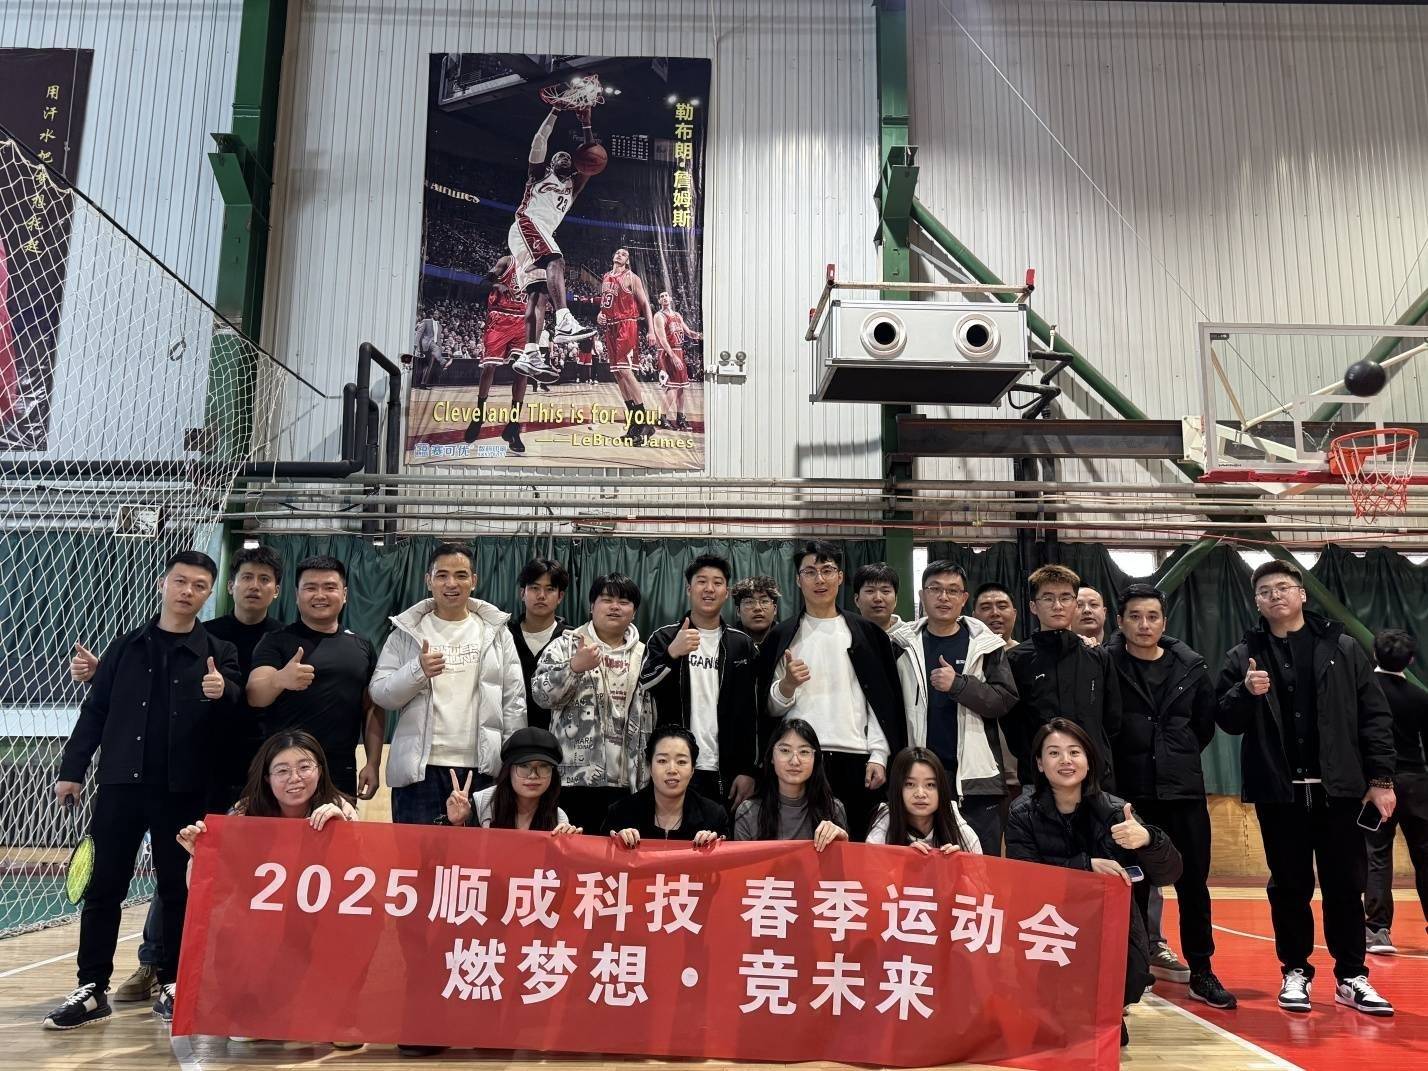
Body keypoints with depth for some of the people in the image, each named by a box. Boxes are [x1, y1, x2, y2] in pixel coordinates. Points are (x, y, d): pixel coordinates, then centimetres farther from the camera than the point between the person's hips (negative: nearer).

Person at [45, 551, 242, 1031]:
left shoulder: (219, 652, 2)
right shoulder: (127, 645, 7)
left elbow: (236, 710, -10)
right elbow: (95, 711, 9)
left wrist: (223, 694, -32)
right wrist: (72, 768, 5)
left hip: (183, 791, -1)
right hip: (121, 783, 2)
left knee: (176, 888, 7)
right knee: (104, 888, 6)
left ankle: (172, 986, 19)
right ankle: (92, 990, 17)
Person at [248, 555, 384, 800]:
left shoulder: (362, 647, 11)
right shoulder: (276, 642, 1)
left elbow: (372, 709, 13)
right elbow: (254, 696, -13)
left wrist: (373, 764, 2)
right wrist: (279, 679, -35)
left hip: (341, 773, 3)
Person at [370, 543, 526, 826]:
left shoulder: (495, 631, 8)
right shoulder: (406, 631, 6)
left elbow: (514, 700, 7)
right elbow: (380, 694, 1)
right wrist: (417, 671, -17)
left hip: (483, 767, 1)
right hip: (420, 768, -1)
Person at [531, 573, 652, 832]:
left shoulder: (644, 656, 14)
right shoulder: (566, 646, 5)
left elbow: (652, 720, 15)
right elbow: (541, 694, -5)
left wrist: (648, 781, 10)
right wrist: (575, 667, -21)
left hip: (626, 781, 3)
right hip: (573, 776, -2)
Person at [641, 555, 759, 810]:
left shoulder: (742, 645, 8)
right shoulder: (665, 638, 5)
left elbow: (751, 712, 7)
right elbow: (642, 685, -10)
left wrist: (748, 770, 0)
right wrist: (671, 653, -27)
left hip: (725, 773, 1)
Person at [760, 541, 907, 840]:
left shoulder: (867, 633, 9)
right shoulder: (782, 636, 8)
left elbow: (885, 701, 6)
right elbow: (770, 707, 8)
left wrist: (879, 756, -2)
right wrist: (787, 685, -12)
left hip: (855, 760, 0)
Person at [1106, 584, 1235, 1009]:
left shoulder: (1190, 667, 4)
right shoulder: (1105, 665, -7)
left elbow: (1206, 724, 15)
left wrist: (1180, 757, 11)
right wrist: (1125, 761, 0)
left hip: (1184, 791, 3)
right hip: (1129, 792, -3)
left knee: (1193, 883, 9)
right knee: (1133, 885, 6)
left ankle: (1201, 973, 22)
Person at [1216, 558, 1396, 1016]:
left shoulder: (1343, 648, 4)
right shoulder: (1244, 657, 4)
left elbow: (1374, 716, 3)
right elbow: (1228, 722, 2)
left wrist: (1381, 777, -3)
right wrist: (1245, 693, -18)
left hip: (1339, 788, 0)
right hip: (1278, 791, 0)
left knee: (1346, 886, 7)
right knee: (1290, 886, 9)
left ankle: (1351, 976, 19)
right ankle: (1295, 971, 21)